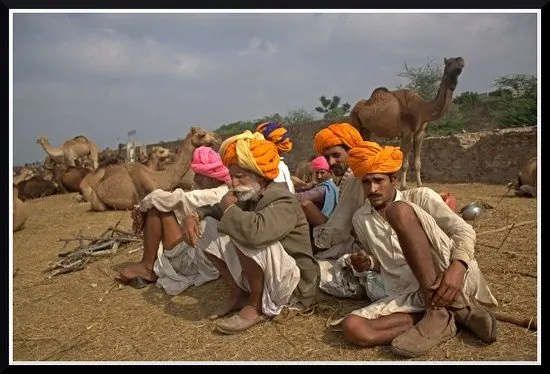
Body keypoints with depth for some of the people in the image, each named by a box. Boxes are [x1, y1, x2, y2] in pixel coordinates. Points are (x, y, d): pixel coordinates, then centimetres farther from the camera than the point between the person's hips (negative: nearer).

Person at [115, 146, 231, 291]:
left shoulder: (213, 196, -20)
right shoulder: (218, 192, 10)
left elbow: (174, 199, -22)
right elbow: (177, 203, 7)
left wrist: (142, 205, -4)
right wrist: (143, 209, -5)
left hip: (196, 262, -10)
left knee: (156, 208, -12)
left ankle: (147, 268, -3)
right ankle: (153, 265, 4)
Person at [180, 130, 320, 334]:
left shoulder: (283, 203, -25)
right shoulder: (249, 197, 0)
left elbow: (254, 231, -45)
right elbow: (218, 209, 14)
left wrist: (230, 208, -25)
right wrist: (195, 215, -10)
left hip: (294, 285, -8)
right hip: (260, 276, 9)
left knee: (245, 238, -35)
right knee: (209, 228, 2)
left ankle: (257, 306, -13)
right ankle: (240, 293, 6)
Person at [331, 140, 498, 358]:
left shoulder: (420, 197, 5)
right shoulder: (360, 219, 15)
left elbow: (464, 231, -2)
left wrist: (457, 268, -22)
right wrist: (366, 264, 1)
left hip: (444, 281, -3)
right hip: (406, 295, 4)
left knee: (399, 211, -24)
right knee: (352, 327, -27)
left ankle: (439, 314, -22)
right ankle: (454, 313, -19)